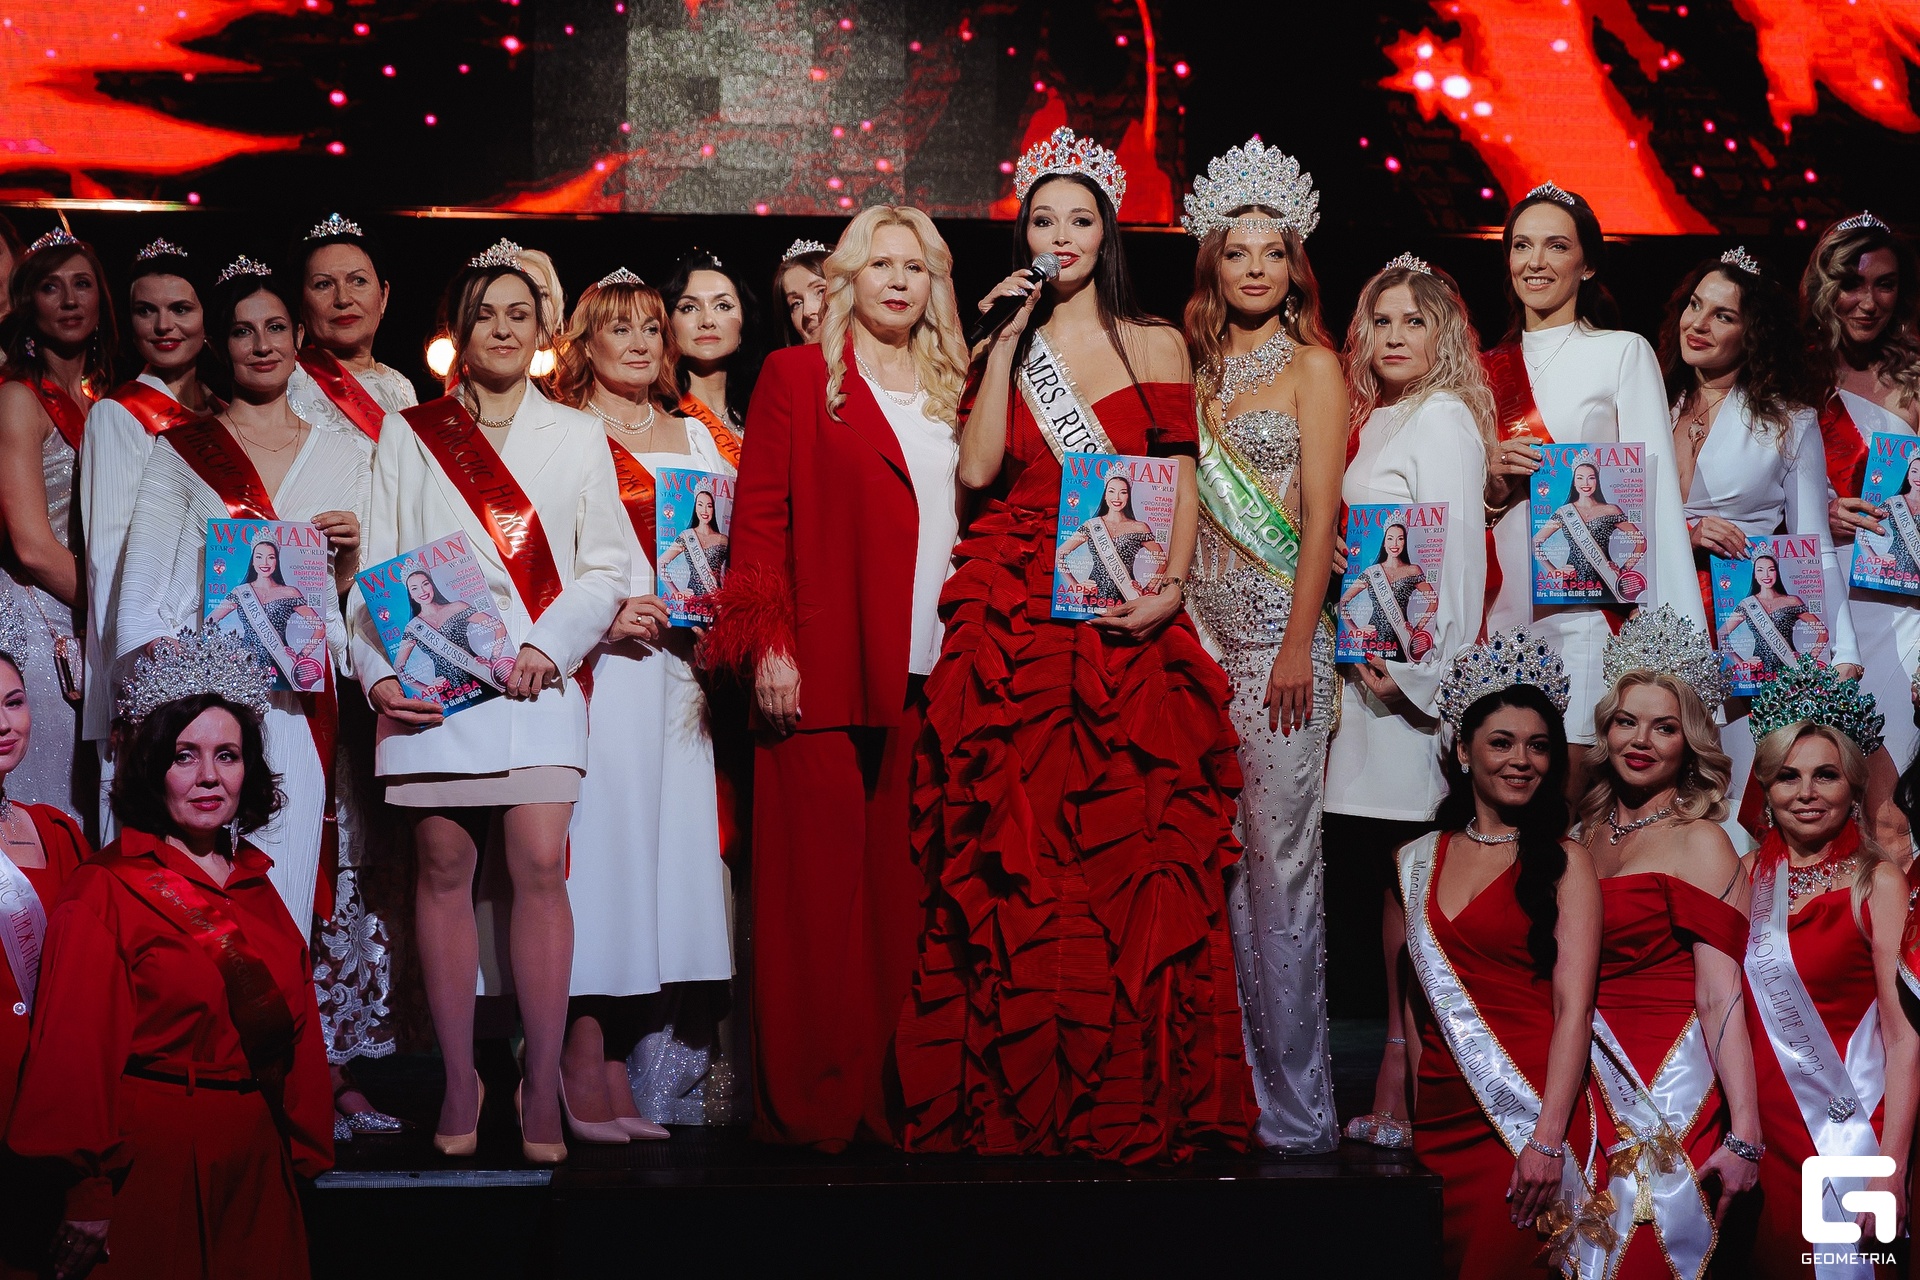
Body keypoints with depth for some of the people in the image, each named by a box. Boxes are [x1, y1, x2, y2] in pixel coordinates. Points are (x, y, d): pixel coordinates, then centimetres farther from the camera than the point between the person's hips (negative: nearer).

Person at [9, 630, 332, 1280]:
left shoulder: (257, 889, 11)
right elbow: (76, 1053, -11)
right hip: (153, 1171, -6)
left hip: (256, 1166, 6)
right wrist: (86, 1201, -14)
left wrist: (305, 1151, 13)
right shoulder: (105, 891, -8)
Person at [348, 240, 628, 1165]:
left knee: (540, 865, -10)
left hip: (538, 674, 0)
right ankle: (458, 1079, 7)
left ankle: (543, 1087, -6)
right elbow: (377, 567, 8)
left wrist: (550, 646, -8)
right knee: (444, 868, 0)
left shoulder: (576, 435, 14)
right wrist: (378, 671, -7)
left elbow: (605, 567, 8)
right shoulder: (408, 436, 14)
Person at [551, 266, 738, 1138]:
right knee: (600, 835, -9)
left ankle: (615, 1069, 7)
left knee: (673, 832, 1)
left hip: (682, 665, 5)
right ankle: (586, 1074, -6)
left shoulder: (700, 439, 19)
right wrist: (603, 618, -14)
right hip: (596, 670, -5)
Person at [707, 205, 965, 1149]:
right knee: (821, 883, -3)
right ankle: (814, 1105, 3)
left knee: (908, 886, 3)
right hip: (825, 673, -4)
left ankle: (901, 1095, 9)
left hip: (931, 677, 4)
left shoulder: (953, 389, 18)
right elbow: (759, 515, 1)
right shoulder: (798, 375, 6)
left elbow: (977, 519, 17)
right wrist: (768, 645, -9)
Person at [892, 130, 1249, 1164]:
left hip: (1125, 622, 0)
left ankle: (1134, 1105, 1)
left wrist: (1170, 585, -10)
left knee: (1133, 853, -6)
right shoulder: (1010, 345, 14)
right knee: (1015, 856, -4)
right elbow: (976, 468, -1)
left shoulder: (1156, 344, 11)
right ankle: (1022, 1101, 2)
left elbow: (1181, 483, 5)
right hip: (1012, 613, 1)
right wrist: (1005, 344, -3)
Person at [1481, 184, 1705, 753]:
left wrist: (1676, 632, -15)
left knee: (1577, 769, -11)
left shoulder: (1622, 353, 2)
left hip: (1587, 605, -4)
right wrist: (1491, 481, -5)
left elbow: (1654, 491, -5)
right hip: (1502, 608, 4)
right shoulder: (1492, 368, 15)